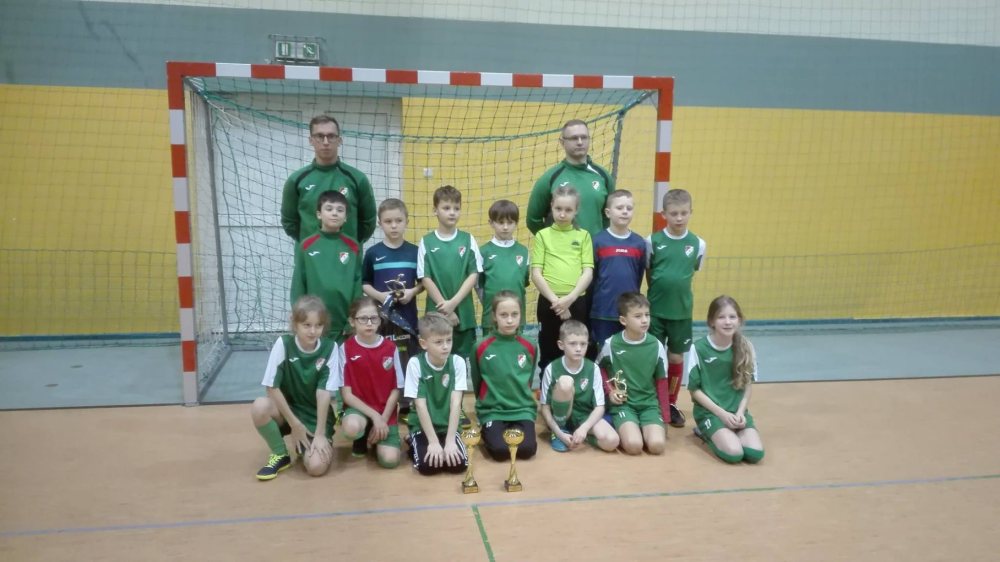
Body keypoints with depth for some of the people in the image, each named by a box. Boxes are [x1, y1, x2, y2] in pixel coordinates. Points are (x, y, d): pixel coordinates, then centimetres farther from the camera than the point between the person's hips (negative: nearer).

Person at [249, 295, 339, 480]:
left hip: (316, 415, -1)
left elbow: (324, 392, -15)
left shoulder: (330, 348, -13)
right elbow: (272, 387, -15)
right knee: (259, 407, -32)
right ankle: (280, 454, -5)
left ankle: (313, 442, 13)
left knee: (316, 466, -24)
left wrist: (320, 434, -18)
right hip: (287, 409, 1)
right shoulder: (283, 344, -15)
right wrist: (295, 424, -16)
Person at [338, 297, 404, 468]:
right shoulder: (346, 348, -7)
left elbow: (396, 389, 1)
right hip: (358, 408, -1)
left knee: (389, 459, -20)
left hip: (385, 412, 1)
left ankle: (376, 436, 15)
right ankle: (362, 439, 2)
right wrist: (374, 416, -17)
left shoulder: (390, 348, -2)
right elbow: (346, 393, -9)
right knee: (352, 427, -37)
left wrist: (383, 419, -10)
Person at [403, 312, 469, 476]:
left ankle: (448, 443, 12)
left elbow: (455, 403, -13)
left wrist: (450, 440, -20)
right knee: (427, 465, -23)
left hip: (448, 426, 1)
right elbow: (420, 405, -15)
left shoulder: (457, 362, -9)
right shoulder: (415, 364, -14)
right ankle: (414, 445, 10)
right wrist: (433, 441, -19)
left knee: (459, 464, -20)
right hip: (423, 427, -1)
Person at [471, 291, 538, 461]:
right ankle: (487, 432, 10)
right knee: (500, 450, -23)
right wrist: (486, 402, 10)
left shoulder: (529, 348, 1)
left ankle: (509, 433, 10)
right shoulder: (482, 348, -6)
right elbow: (477, 383, 8)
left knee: (527, 448, -21)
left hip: (523, 409, 2)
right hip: (492, 410, -1)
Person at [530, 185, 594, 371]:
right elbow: (536, 273, -2)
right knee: (548, 355, 7)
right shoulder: (543, 235, 4)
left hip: (577, 303, 1)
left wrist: (569, 298, -13)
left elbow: (588, 272, 0)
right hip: (549, 303, -1)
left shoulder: (583, 235, 7)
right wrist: (555, 300, -13)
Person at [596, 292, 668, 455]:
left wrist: (664, 416, 5)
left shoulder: (656, 346, -1)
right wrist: (609, 390, -4)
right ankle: (623, 428, 7)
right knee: (633, 446, -25)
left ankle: (643, 428, 9)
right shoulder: (610, 344, -6)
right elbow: (600, 368, 13)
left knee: (657, 445, -23)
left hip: (650, 403, 2)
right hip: (623, 403, -2)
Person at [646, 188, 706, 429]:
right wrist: (660, 293, 4)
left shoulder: (698, 244, -3)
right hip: (655, 310, -2)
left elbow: (693, 272, 9)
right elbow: (648, 274, 3)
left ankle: (671, 404, 28)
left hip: (682, 311, 2)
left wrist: (677, 291, 9)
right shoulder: (652, 241, -8)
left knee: (676, 358, 12)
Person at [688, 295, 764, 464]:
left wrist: (740, 412, -10)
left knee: (755, 453, -18)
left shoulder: (746, 347, 0)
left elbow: (748, 385, 6)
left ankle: (726, 433, 11)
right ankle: (705, 432, 6)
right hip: (709, 411, -4)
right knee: (734, 453, -24)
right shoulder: (699, 348, -12)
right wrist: (722, 413, -14)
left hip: (737, 411, 4)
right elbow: (695, 389, -7)